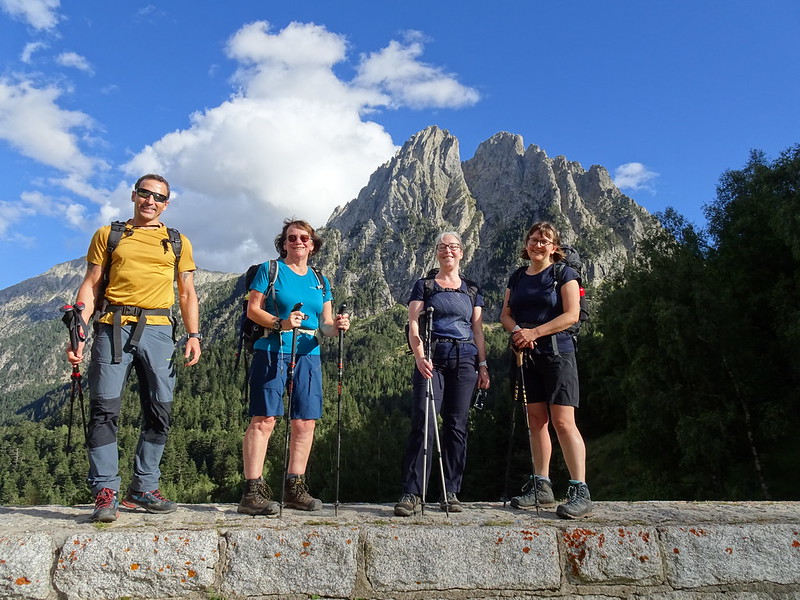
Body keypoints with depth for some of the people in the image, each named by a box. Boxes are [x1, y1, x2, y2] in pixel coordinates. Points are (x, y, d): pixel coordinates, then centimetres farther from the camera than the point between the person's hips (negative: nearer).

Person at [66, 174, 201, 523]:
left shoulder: (178, 242, 16)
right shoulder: (108, 235, 14)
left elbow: (187, 293, 14)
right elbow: (90, 286, 9)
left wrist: (194, 334, 1)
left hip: (157, 329, 1)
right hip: (113, 325, -1)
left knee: (159, 410, 0)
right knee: (105, 408, -6)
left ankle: (143, 488, 12)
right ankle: (106, 492, 1)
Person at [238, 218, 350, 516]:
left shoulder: (320, 281, 19)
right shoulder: (270, 270, 7)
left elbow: (325, 324, 16)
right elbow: (252, 309, 0)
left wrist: (337, 326, -7)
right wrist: (280, 323, -16)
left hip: (308, 354, 5)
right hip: (272, 351, -5)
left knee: (305, 422, 3)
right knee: (264, 419, -10)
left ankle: (294, 488, 13)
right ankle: (252, 491, -6)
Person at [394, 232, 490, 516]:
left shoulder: (472, 290, 17)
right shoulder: (424, 286, 9)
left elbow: (478, 330, 16)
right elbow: (413, 325, -1)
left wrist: (483, 365, 7)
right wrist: (420, 357, -17)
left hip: (464, 360, 3)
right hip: (432, 359, -3)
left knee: (457, 426, 3)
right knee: (423, 424, -11)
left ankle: (451, 494, 11)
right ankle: (412, 493, -7)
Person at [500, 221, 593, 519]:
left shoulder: (564, 274, 0)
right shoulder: (517, 278, 16)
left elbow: (572, 315, -10)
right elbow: (505, 314, 13)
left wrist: (535, 332, -17)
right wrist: (517, 330, -10)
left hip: (556, 352, -5)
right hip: (526, 355, 6)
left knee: (563, 421, -11)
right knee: (536, 420, 7)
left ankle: (580, 491, -7)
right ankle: (541, 486, 15)